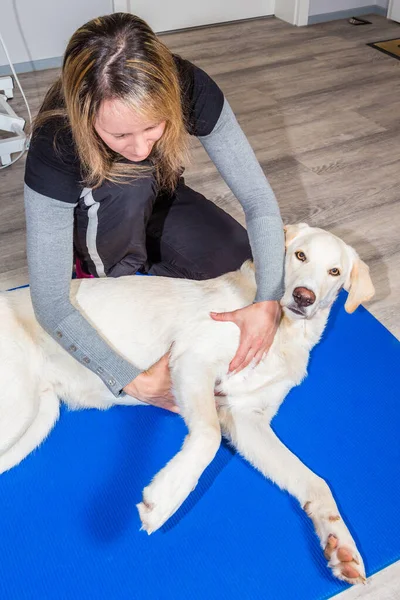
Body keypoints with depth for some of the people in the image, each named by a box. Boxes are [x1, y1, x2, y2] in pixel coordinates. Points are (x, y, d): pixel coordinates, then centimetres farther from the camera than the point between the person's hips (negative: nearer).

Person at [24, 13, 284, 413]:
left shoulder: (191, 90, -32)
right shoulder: (55, 144, -38)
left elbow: (258, 200, -28)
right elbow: (50, 303, -36)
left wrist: (268, 302, -41)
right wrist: (135, 383, -42)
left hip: (158, 201, 3)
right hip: (94, 217, -2)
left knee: (244, 266, -20)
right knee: (129, 181, -37)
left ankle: (141, 262, 4)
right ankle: (112, 275, -9)